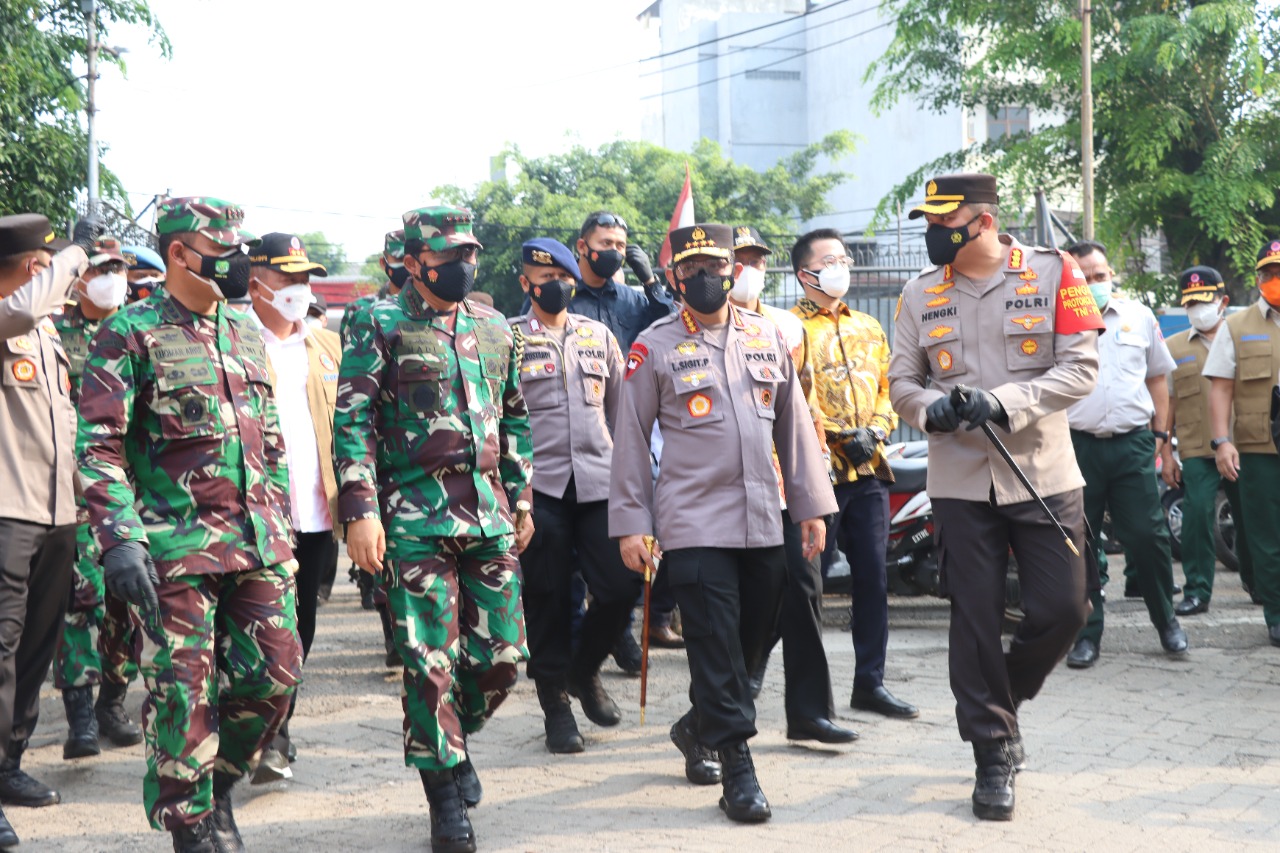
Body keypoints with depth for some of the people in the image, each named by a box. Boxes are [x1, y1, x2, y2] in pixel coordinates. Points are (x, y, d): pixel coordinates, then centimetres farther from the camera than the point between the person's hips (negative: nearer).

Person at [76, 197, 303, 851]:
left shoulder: (246, 333, 15)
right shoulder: (131, 335, -4)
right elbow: (99, 446, -10)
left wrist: (280, 526, 17)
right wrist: (120, 539, -19)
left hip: (258, 544, 6)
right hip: (176, 546, -6)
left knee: (275, 672, 5)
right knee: (183, 692, -1)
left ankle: (216, 786, 27)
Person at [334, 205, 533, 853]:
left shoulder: (495, 329, 15)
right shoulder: (380, 324, -1)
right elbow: (353, 421, -7)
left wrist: (522, 501, 19)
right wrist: (361, 511, -15)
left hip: (490, 515, 5)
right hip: (415, 520, -5)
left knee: (502, 655, 5)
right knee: (431, 664, -3)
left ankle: (451, 734, 34)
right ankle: (446, 798, 10)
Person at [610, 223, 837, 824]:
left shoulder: (768, 337, 11)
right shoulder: (654, 347, 0)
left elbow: (794, 424, 14)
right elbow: (630, 438, 2)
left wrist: (812, 505, 11)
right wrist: (630, 524, -2)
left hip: (763, 524, 4)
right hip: (693, 522, -4)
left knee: (752, 638, 11)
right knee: (715, 644, -6)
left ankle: (697, 727, 34)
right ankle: (736, 771, 2)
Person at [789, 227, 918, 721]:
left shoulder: (869, 328, 19)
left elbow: (887, 385, 20)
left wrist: (876, 429, 1)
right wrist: (841, 438, -15)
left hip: (869, 469, 6)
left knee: (873, 577, 7)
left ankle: (870, 681, 15)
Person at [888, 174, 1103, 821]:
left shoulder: (1053, 274, -2)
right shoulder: (921, 294, 6)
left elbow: (1081, 368, -7)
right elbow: (901, 382, 8)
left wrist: (1004, 402, -20)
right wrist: (932, 408, -15)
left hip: (1044, 476, -1)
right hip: (960, 481, 1)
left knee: (1062, 609, 0)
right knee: (975, 622, 2)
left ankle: (1002, 701, 28)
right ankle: (994, 754, 15)